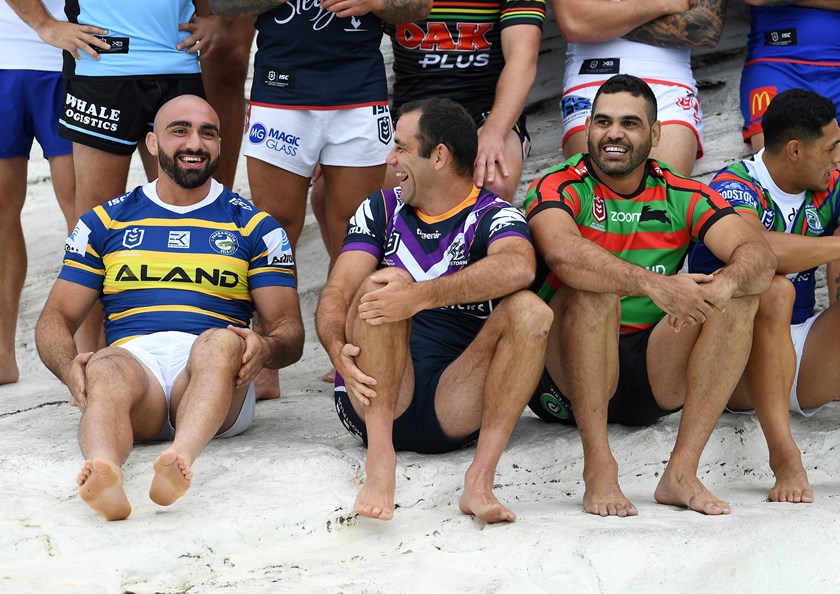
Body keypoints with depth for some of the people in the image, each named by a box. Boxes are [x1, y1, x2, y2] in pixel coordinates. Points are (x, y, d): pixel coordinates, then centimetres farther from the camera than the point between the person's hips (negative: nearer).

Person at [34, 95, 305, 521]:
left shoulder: (254, 227, 19)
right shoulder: (105, 222, 21)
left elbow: (290, 330, 12)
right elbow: (56, 318, 16)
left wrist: (266, 348, -15)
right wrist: (69, 367, -10)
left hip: (216, 374, 0)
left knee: (219, 342, -36)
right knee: (104, 370, -36)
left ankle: (182, 457, -64)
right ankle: (102, 472, -69)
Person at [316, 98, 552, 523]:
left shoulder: (492, 216, 2)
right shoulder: (381, 210, 14)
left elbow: (518, 267, -22)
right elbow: (336, 293, 2)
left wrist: (421, 296, -34)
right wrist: (339, 350, -21)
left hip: (454, 410, -1)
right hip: (372, 403, 2)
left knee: (530, 311, -22)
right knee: (381, 285, -21)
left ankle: (479, 479, -35)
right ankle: (379, 456, -35)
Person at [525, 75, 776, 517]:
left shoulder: (683, 198, 5)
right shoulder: (557, 189, -5)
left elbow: (759, 255, -11)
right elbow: (563, 254, -29)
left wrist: (723, 285, -34)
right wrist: (654, 285, -43)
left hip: (655, 374, 4)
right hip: (567, 376, -4)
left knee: (739, 297, -15)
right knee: (593, 287, -29)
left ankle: (681, 472, -25)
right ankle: (598, 470, -31)